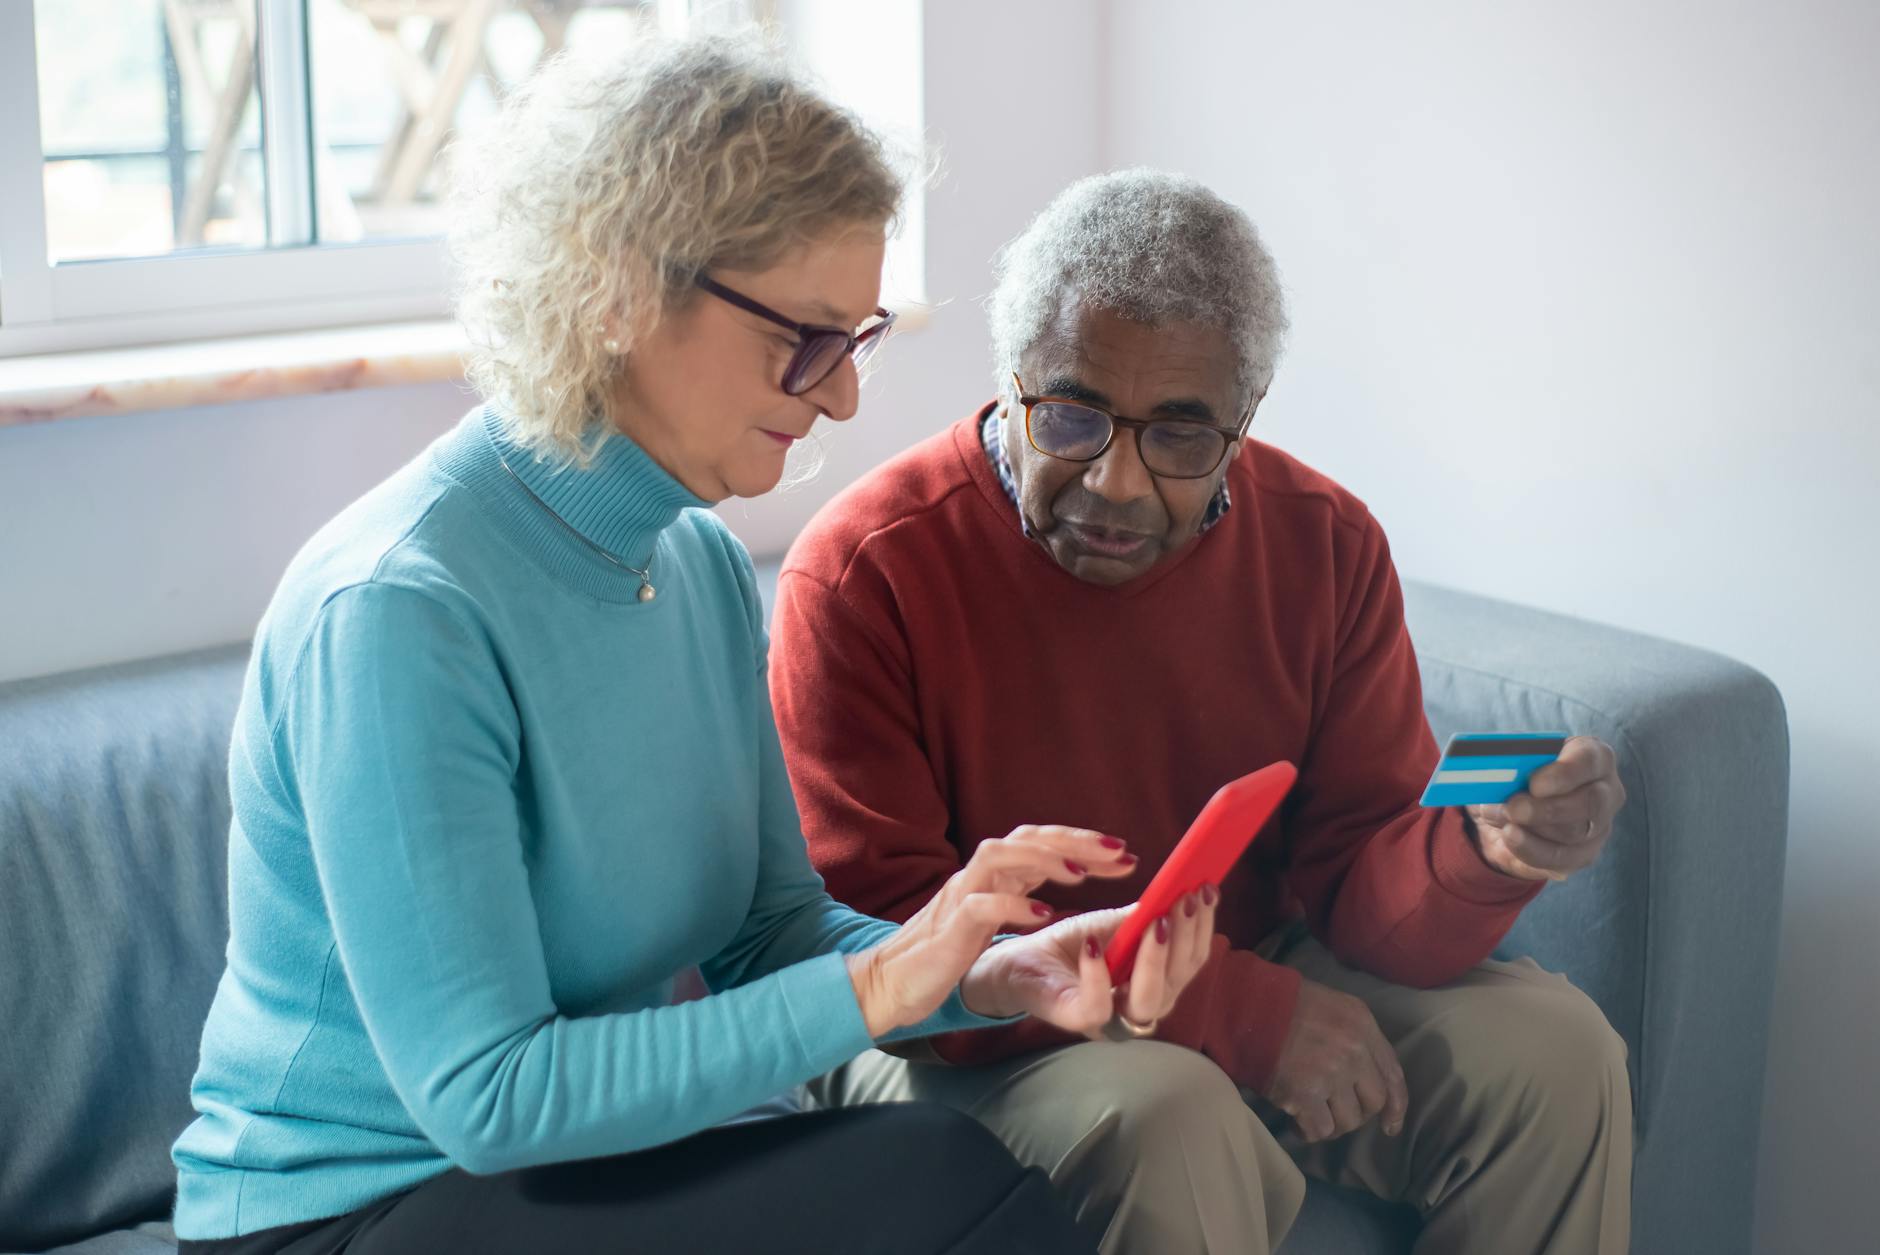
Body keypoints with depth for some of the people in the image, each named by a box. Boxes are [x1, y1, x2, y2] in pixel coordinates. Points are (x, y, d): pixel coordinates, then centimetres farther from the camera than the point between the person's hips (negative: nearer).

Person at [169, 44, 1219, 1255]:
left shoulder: (704, 562, 3)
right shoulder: (397, 608, -23)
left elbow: (772, 930, 8)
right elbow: (489, 1096, -23)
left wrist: (999, 974, -11)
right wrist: (874, 988, -24)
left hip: (586, 1157, 7)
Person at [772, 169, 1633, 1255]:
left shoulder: (1326, 545, -3)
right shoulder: (864, 571, -17)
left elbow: (1359, 881, -4)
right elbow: (874, 934, -22)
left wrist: (1482, 853, -30)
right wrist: (1244, 1011, -27)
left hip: (1257, 993, 5)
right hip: (975, 1045, -5)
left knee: (1553, 1047, -10)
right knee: (1166, 1123, -35)